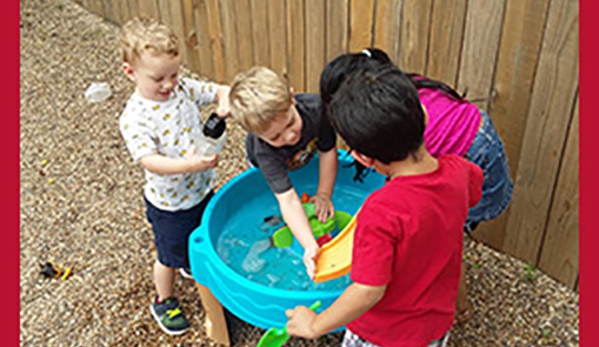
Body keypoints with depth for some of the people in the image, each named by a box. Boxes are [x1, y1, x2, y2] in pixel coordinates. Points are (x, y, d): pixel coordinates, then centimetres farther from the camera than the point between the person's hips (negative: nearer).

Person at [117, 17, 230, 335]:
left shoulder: (183, 89, -10)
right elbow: (149, 161, -34)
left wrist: (226, 100, -31)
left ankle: (195, 265, 63)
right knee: (170, 257, 16)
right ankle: (163, 302, 43)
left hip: (202, 189, 6)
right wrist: (189, 165, -48)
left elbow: (219, 91, -7)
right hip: (169, 203, -5)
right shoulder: (134, 118, -27)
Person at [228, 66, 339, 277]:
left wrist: (324, 194, -26)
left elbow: (328, 151, -27)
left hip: (307, 158, 3)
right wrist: (310, 246, -64)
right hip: (268, 166, -2)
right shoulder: (263, 152, -51)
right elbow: (288, 200, -54)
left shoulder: (315, 108, -45)